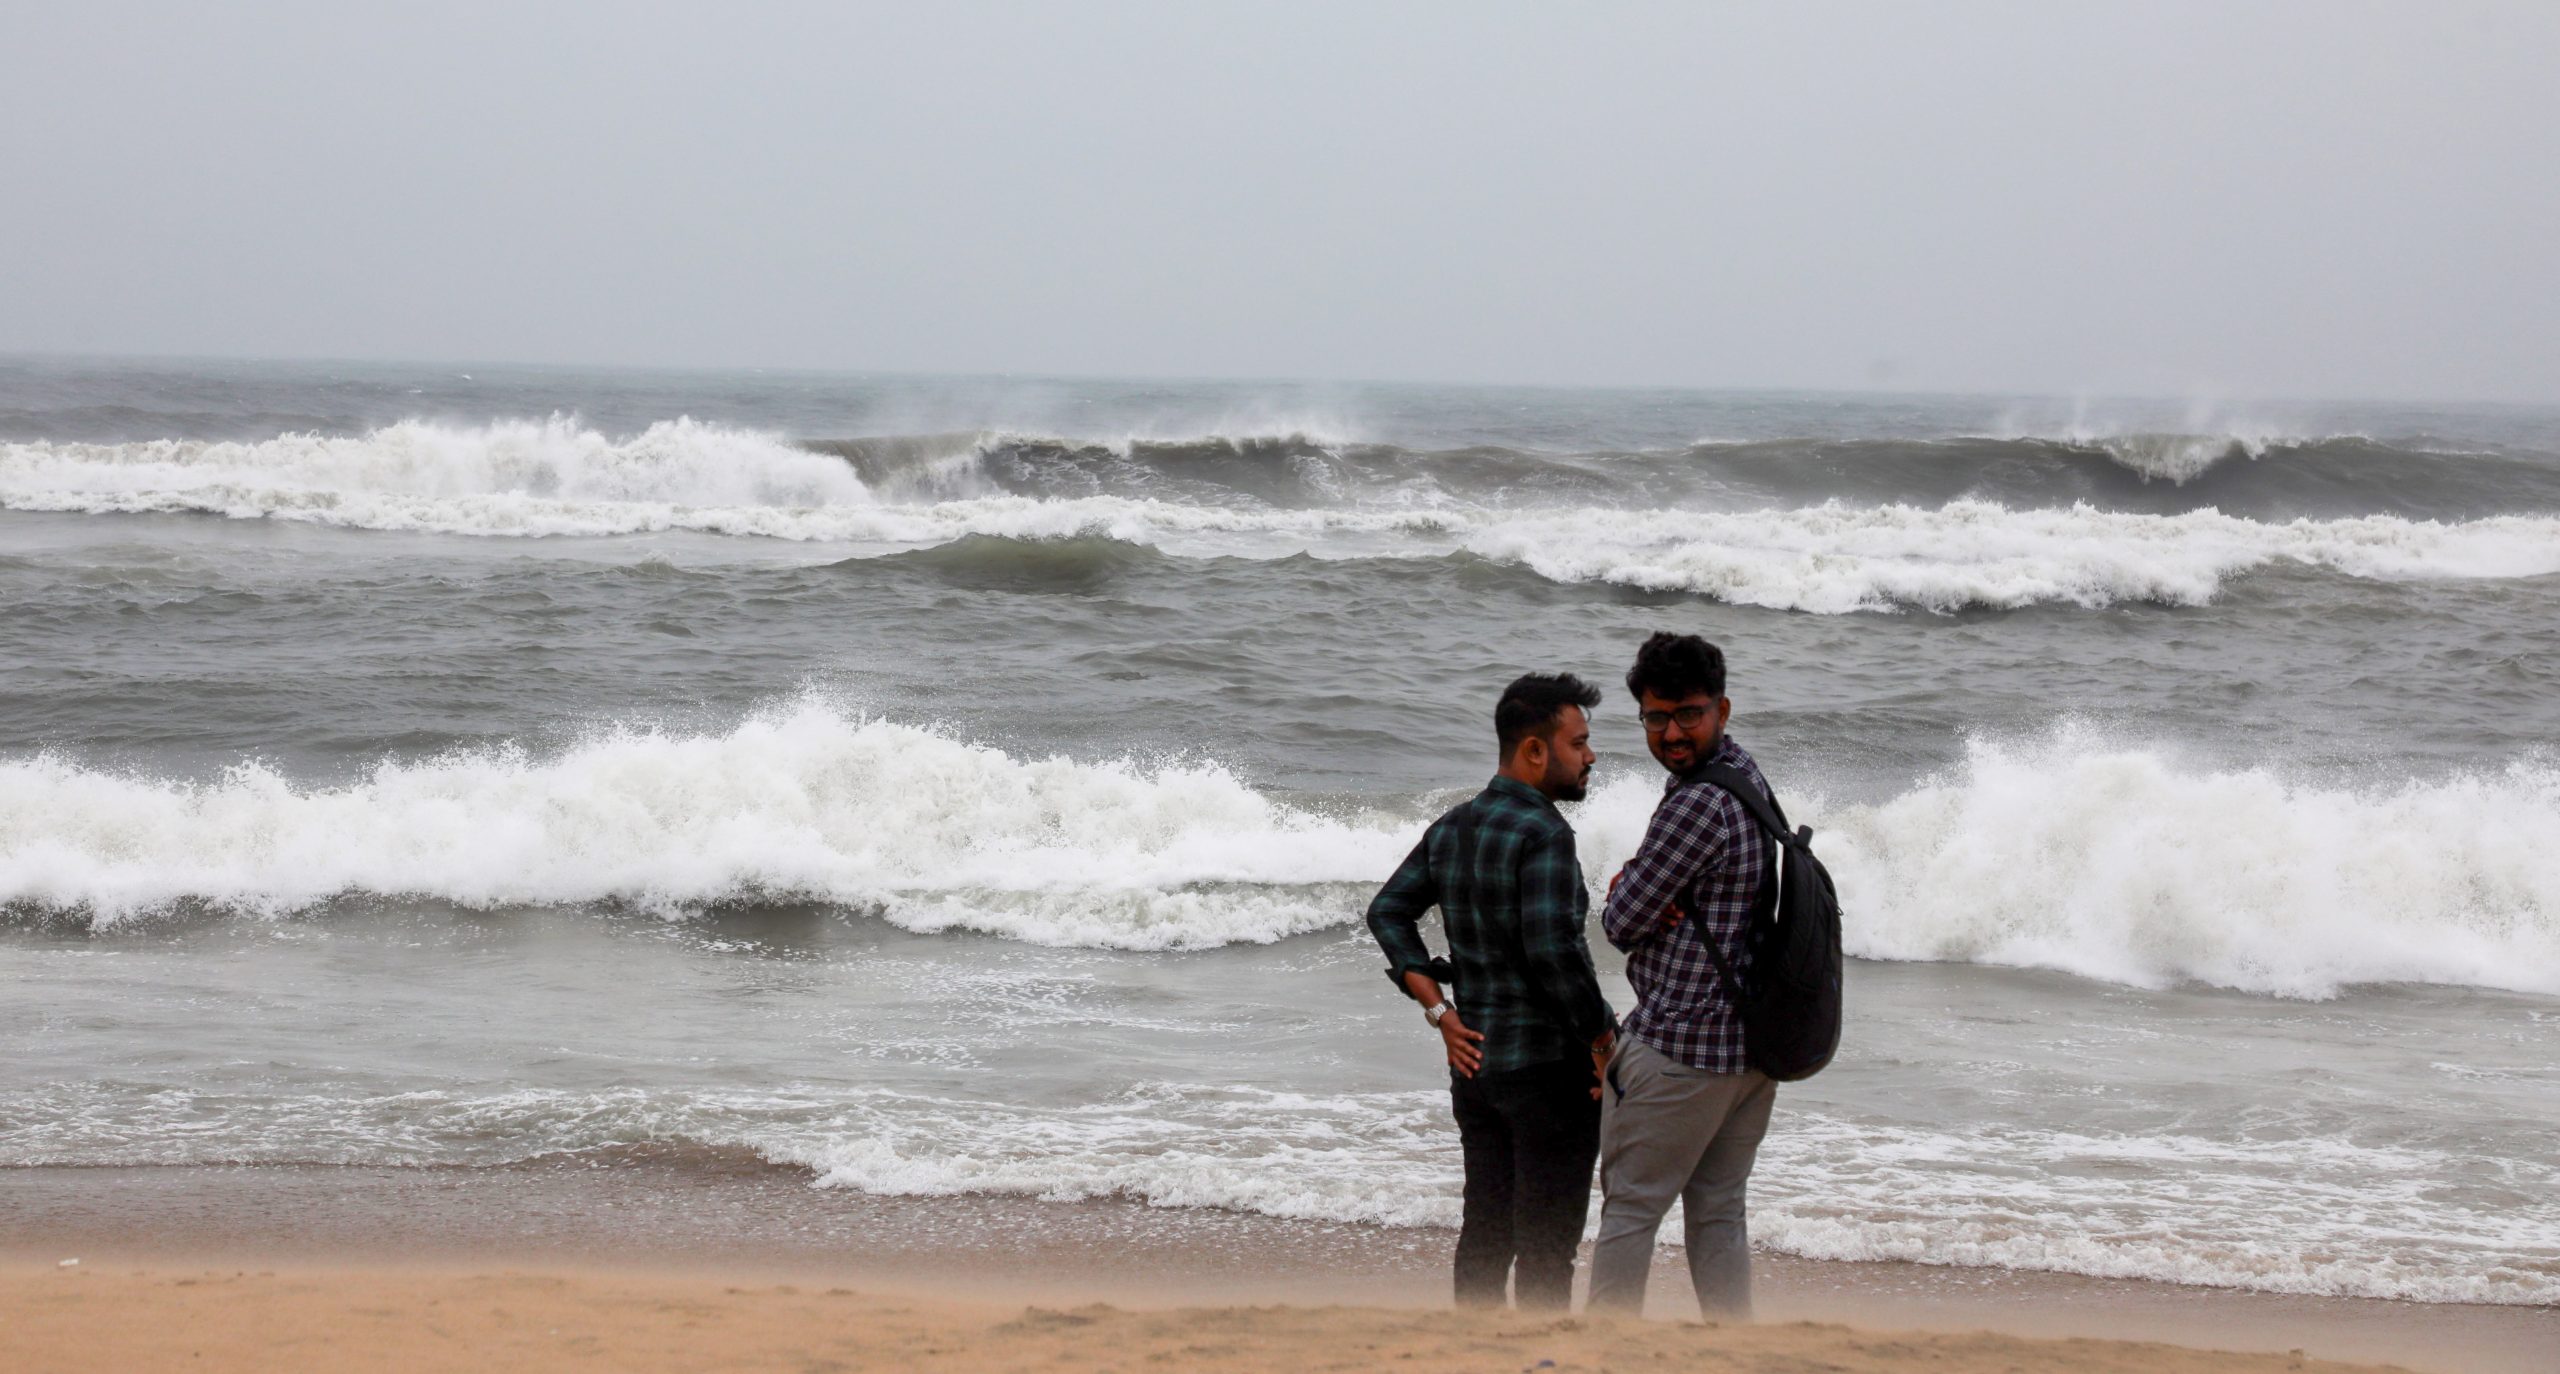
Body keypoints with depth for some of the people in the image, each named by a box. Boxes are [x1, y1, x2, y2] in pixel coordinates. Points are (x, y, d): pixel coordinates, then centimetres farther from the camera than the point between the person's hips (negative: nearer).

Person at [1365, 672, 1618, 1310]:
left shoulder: (1452, 827, 8)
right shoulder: (1542, 833, -18)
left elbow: (1388, 911, 11)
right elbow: (1553, 947, -26)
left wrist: (1440, 1012, 7)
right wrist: (1603, 1039, -15)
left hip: (1475, 1061, 8)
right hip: (1548, 1066, -8)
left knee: (1484, 1228, 15)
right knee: (1546, 1242, -1)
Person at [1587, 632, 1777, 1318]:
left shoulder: (1698, 803, -21)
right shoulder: (1747, 773, 10)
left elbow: (1620, 922, -15)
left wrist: (1627, 897, 5)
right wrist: (1638, 882, -4)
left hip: (1678, 1048, -9)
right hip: (1757, 1042, 9)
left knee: (1630, 1206, 2)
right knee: (1719, 1211, 14)